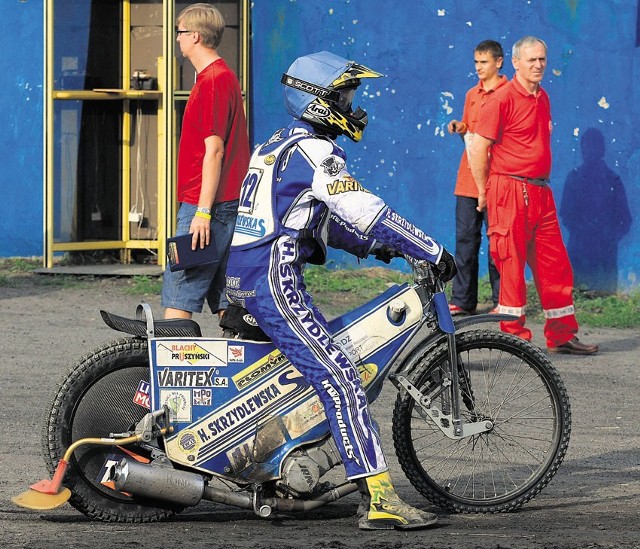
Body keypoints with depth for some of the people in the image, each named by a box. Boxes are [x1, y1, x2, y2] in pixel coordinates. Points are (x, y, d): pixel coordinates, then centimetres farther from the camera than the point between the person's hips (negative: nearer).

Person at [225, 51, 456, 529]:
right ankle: (379, 500, -25)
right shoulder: (312, 150, -11)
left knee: (325, 358, 26)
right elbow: (365, 212, -18)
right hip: (274, 282, -11)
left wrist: (373, 245, 21)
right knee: (342, 382, -17)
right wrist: (433, 252, -13)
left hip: (244, 281, 11)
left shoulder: (277, 145, 20)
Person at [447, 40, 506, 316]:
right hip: (468, 178, 6)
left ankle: (501, 301, 1)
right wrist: (460, 129, 5)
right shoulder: (472, 95, 18)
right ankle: (462, 300, 9)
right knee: (465, 238, 5)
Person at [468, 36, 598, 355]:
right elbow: (478, 148, -11)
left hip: (540, 192, 8)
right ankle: (514, 336, 6)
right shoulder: (502, 99, -10)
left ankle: (561, 335, 14)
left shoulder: (542, 98, 14)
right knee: (512, 265, -2)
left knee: (554, 264, 8)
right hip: (510, 191, -8)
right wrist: (484, 192, -6)